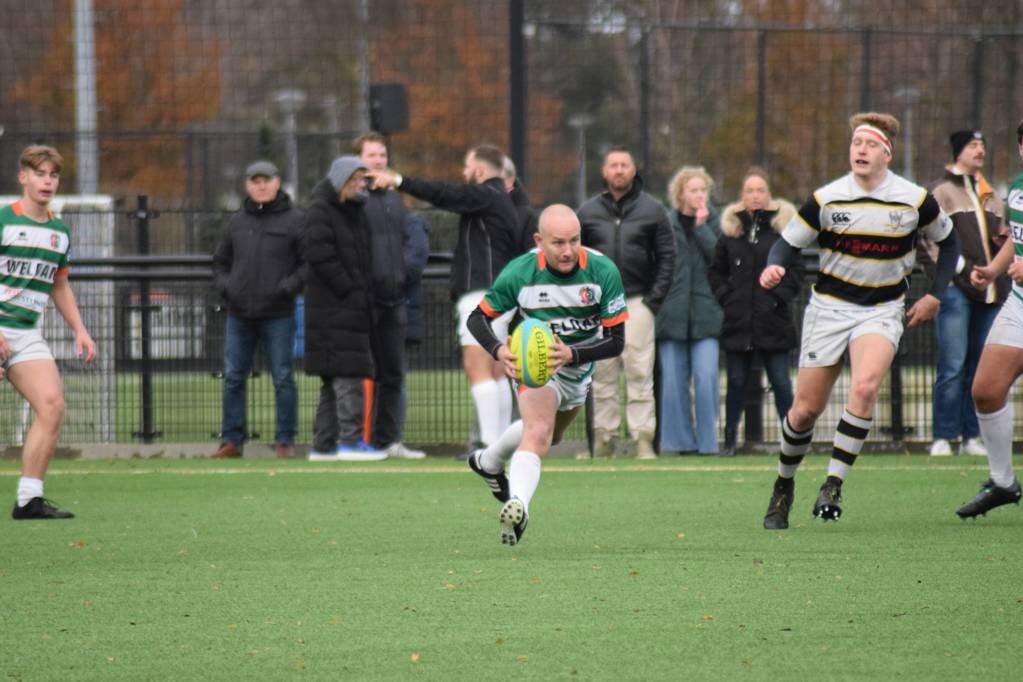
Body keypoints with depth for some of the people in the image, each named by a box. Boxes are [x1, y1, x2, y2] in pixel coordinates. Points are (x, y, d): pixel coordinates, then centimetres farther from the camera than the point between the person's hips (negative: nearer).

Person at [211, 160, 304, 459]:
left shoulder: (295, 221, 1)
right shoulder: (236, 223, 12)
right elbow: (220, 263, 21)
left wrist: (288, 287, -13)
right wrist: (225, 287, 2)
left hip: (278, 316, -4)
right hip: (239, 316, 4)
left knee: (282, 378, -2)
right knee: (233, 378, 4)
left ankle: (285, 441, 3)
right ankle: (232, 440, 10)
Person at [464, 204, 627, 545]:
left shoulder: (604, 272, -25)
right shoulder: (519, 274, -26)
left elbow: (616, 340, -21)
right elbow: (478, 318, -12)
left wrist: (572, 355, -38)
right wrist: (498, 350, -32)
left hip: (580, 368, 4)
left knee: (548, 434, 28)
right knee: (538, 434, -31)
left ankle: (488, 461, 55)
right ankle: (518, 505, -47)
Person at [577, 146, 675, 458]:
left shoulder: (653, 210, 5)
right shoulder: (587, 212, 9)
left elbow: (666, 257, 4)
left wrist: (654, 299, -4)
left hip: (638, 301, -2)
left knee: (640, 374, -5)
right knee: (602, 375, 2)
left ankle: (643, 439, -6)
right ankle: (604, 438, 5)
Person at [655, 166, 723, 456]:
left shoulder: (712, 222, 8)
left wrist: (701, 226, -7)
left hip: (704, 311, 0)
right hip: (672, 310, 0)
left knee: (706, 378, -8)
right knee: (673, 380, 0)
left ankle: (707, 441, -1)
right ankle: (679, 440, 8)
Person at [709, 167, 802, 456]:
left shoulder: (783, 226, 2)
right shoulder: (731, 228, 9)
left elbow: (796, 270, 1)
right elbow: (716, 271, 12)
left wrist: (779, 297, -9)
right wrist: (725, 297, -2)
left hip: (773, 321, -2)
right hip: (738, 322, 2)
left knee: (780, 381, 0)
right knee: (736, 381, 5)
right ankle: (730, 438, 11)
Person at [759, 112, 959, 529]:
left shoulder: (915, 201, -6)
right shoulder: (826, 200, -8)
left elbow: (948, 241, 11)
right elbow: (789, 242, 1)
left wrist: (935, 295, 4)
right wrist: (774, 267, -22)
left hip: (882, 311, -1)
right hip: (829, 307, 1)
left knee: (865, 387, -28)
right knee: (806, 409, 1)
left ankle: (833, 486, -20)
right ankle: (784, 485, 26)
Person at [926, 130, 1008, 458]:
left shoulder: (990, 196, 23)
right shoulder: (943, 193, 2)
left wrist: (1004, 241, 6)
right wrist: (963, 268, -18)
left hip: (990, 291, 6)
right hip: (955, 288, -6)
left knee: (980, 367, 5)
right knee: (953, 366, -10)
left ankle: (972, 436, 9)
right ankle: (943, 437, -9)